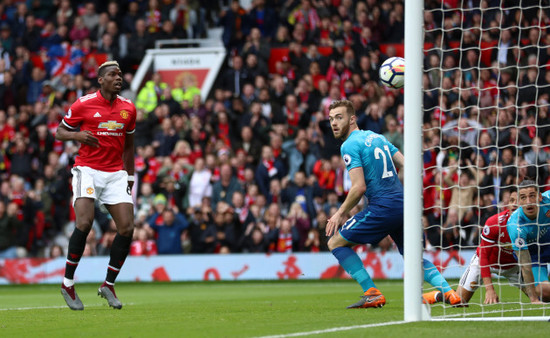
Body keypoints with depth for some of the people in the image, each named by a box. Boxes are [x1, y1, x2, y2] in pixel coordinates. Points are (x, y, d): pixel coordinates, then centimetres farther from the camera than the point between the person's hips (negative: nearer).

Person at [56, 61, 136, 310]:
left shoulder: (128, 108, 10)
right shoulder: (83, 105, -3)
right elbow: (59, 132, 6)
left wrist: (130, 177, 19)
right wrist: (77, 135, -15)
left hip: (116, 173, 4)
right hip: (88, 170, -4)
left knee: (127, 227, -9)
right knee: (85, 222, -22)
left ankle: (108, 285, 6)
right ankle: (68, 284, -7)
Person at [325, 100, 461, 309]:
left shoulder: (350, 146, -7)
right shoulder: (376, 137, 18)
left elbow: (359, 188, -15)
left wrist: (341, 213, -4)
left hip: (382, 208, -8)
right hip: (403, 203, 8)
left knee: (336, 243, 3)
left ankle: (372, 294, -3)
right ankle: (448, 292, 2)